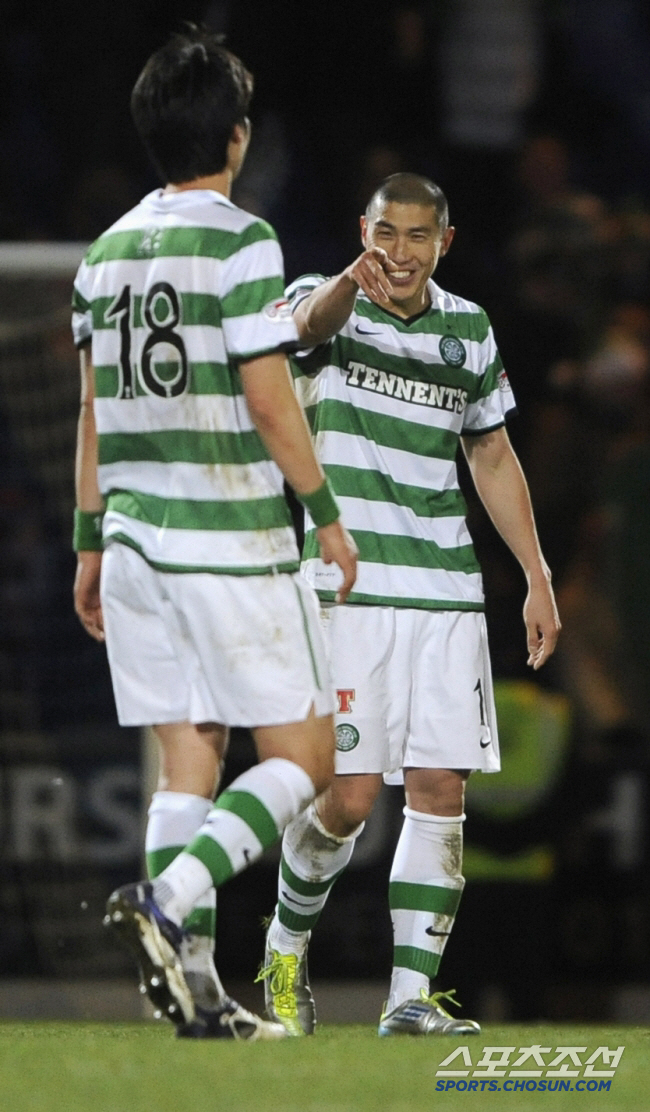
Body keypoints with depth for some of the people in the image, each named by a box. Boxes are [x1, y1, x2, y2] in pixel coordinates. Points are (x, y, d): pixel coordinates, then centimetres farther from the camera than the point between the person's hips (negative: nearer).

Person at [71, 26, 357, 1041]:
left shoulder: (107, 251, 11)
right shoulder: (240, 242, -11)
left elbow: (93, 411, 15)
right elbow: (267, 397, -14)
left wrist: (90, 541, 20)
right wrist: (326, 510, -4)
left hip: (137, 535, 7)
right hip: (232, 539, -7)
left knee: (187, 760, 7)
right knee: (302, 756, 0)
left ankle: (197, 991, 1)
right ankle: (166, 897, -19)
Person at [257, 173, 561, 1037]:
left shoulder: (470, 330, 12)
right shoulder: (330, 303, -2)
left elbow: (493, 458, 21)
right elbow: (308, 322, -29)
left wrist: (538, 578, 16)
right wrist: (353, 282, -53)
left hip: (446, 590, 4)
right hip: (348, 585, -4)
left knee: (440, 789, -5)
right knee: (349, 795, -8)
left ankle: (412, 994, -2)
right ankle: (287, 941, 19)